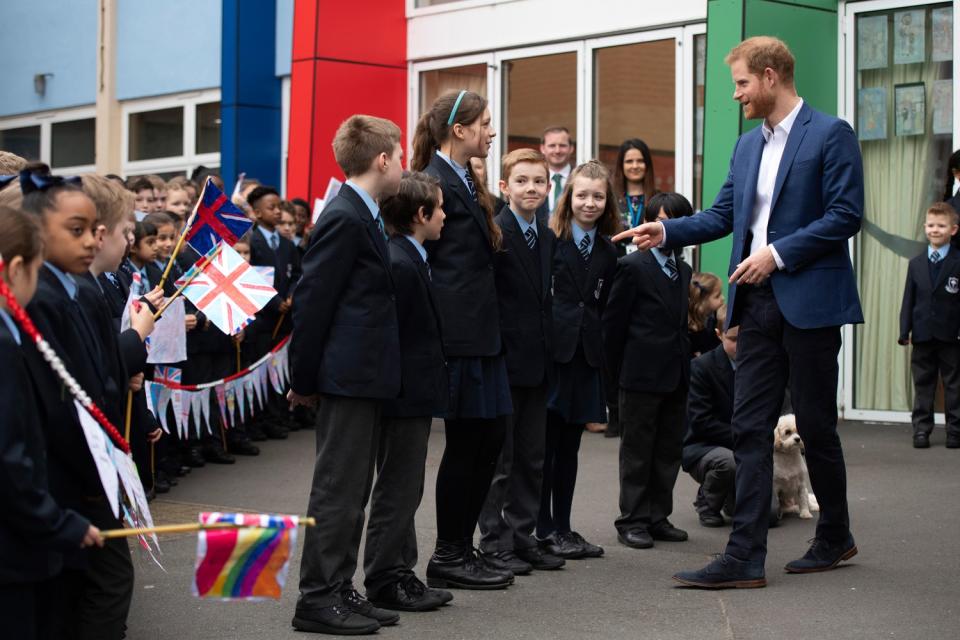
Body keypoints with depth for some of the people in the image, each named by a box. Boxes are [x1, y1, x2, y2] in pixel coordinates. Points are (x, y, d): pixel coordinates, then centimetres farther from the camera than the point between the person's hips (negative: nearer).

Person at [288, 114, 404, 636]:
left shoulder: (362, 216, 14)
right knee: (337, 490, -4)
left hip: (363, 377, 10)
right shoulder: (345, 218, -15)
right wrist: (304, 380, -12)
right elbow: (311, 300, -17)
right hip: (349, 376, -10)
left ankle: (339, 590, 20)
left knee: (351, 490, 13)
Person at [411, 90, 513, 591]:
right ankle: (448, 558, 7)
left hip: (481, 331, 10)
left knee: (490, 437, 10)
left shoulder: (464, 182, 19)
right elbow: (418, 258, -16)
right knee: (466, 441, -3)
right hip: (457, 331, -10)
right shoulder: (436, 183, -12)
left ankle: (462, 549, 18)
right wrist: (433, 332, -16)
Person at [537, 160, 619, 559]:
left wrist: (601, 358, 9)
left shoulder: (607, 253, 14)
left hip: (585, 357, 5)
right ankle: (543, 530, 6)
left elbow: (604, 309, 15)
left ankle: (562, 528, 17)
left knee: (569, 447, 11)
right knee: (546, 444, -1)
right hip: (551, 350, -5)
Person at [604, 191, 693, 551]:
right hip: (641, 374, -7)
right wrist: (618, 372, -5)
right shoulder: (633, 267, -7)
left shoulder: (684, 271, 14)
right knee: (637, 451, 1)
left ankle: (658, 517, 19)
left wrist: (683, 364, 9)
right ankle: (633, 521, 7)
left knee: (669, 452, 10)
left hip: (676, 376, 7)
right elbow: (613, 322, -7)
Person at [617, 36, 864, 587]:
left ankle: (836, 537, 25)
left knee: (816, 424, 5)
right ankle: (745, 557, 0)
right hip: (758, 302, 7)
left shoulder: (831, 134, -7)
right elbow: (722, 215, 16)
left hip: (810, 301, -7)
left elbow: (846, 214, -14)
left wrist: (778, 253, -17)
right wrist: (666, 232, 2)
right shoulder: (748, 146, 15)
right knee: (751, 427, 0)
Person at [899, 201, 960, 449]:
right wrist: (905, 331, 1)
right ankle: (921, 429, 13)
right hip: (923, 335, 3)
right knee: (923, 384, 7)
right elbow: (909, 299, 8)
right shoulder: (916, 264, 8)